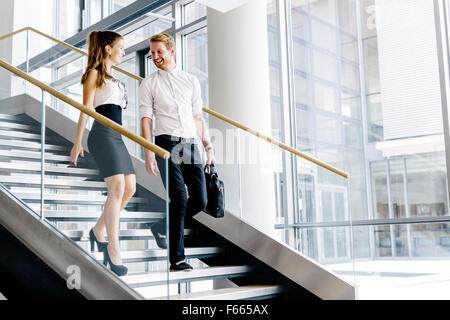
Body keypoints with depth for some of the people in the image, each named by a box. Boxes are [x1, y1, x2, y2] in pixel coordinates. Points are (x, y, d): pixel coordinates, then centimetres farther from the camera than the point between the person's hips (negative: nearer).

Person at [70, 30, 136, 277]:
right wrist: (77, 143, -11)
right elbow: (86, 109, -6)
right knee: (117, 187, -16)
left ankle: (98, 230, 17)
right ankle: (114, 248, -12)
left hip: (116, 136, 9)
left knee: (130, 188, 2)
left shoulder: (112, 78, 24)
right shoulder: (94, 73, 1)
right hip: (103, 135, -9)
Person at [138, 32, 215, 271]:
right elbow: (146, 120, 0)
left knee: (200, 200, -1)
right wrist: (148, 153, -11)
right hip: (167, 144, -4)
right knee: (179, 199, -13)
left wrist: (209, 147, 9)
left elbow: (198, 117, 16)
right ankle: (177, 258, -2)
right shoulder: (149, 84, 7)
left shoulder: (191, 81, 15)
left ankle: (162, 226, 25)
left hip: (191, 145, 4)